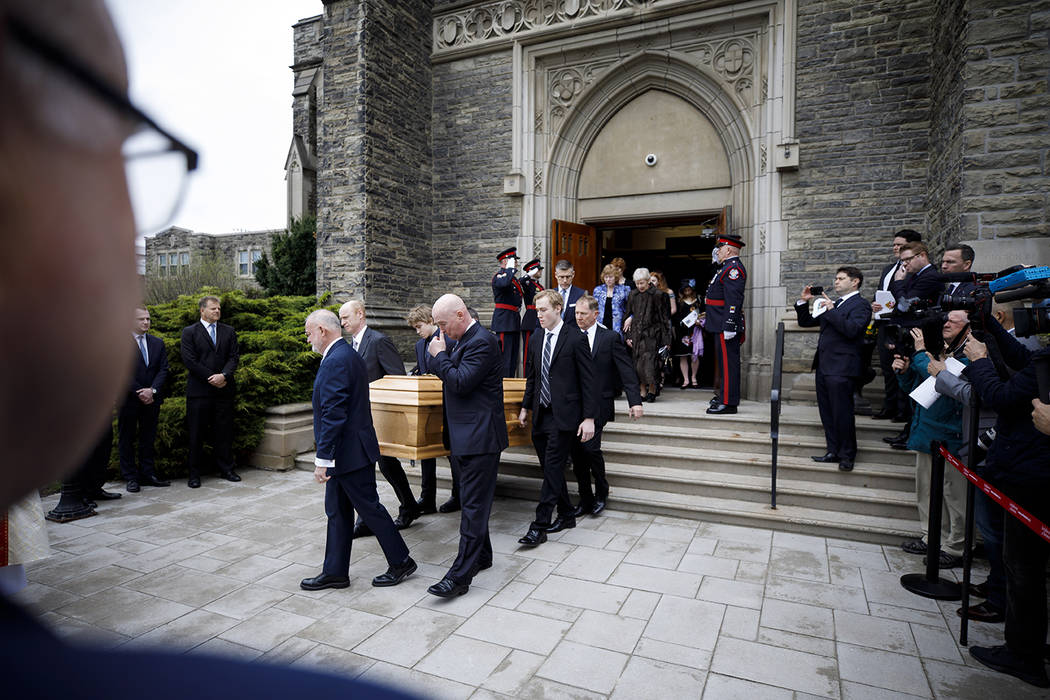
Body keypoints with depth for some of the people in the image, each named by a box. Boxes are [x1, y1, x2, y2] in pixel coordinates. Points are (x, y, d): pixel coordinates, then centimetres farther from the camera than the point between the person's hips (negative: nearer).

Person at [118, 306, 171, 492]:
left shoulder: (158, 343, 11)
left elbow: (163, 369, 4)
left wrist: (152, 390, -10)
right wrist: (139, 393, -14)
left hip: (152, 399, 4)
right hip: (128, 399, -4)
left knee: (148, 439, 10)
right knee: (126, 440, 5)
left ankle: (147, 475, 17)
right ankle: (130, 477, 13)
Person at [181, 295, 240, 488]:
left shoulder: (229, 332, 12)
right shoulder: (189, 332, 3)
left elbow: (234, 356, 4)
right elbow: (190, 361, -6)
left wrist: (224, 375, -13)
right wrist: (212, 378, -11)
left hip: (224, 389, 3)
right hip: (199, 390, -2)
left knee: (224, 431, 7)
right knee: (196, 433, 3)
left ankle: (226, 469, 17)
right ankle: (194, 474, 12)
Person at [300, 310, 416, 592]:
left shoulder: (336, 361, -20)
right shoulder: (347, 355, 14)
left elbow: (332, 415, -25)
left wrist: (322, 459, -21)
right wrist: (326, 455, 23)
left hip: (349, 451, -10)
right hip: (345, 452, 10)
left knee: (369, 507, 2)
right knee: (337, 512, 16)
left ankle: (401, 561, 16)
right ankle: (335, 572, 27)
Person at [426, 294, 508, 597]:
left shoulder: (482, 342, -16)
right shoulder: (464, 341, 15)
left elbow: (461, 382, -24)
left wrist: (440, 355, -13)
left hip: (480, 438, -11)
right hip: (468, 437, 11)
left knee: (474, 505, -6)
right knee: (474, 501, 19)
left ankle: (460, 575, -1)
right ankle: (481, 556, 33)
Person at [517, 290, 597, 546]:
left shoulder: (576, 339, -9)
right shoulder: (536, 339, 11)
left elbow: (588, 381, -9)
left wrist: (589, 417, -12)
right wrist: (525, 407, 18)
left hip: (563, 415, -7)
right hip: (541, 415, 7)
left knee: (552, 468, -6)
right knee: (550, 468, 11)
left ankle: (540, 525, -1)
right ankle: (566, 515, 27)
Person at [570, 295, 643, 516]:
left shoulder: (611, 338, -2)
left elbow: (627, 371, -5)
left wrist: (635, 402, -12)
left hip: (598, 404, -4)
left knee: (590, 447, -15)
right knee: (577, 452, 5)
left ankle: (601, 492, 12)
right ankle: (585, 500, 21)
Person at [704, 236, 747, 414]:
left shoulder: (733, 268, -14)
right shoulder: (729, 267, 20)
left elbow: (734, 300, -22)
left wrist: (729, 327, -25)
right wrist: (709, 318, 27)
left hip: (726, 326, -11)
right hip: (723, 325, 11)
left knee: (728, 362, -7)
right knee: (725, 361, 15)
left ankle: (728, 403, -4)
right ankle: (724, 397, 24)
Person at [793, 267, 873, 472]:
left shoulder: (861, 306, -4)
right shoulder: (831, 304, 20)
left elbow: (851, 329, -21)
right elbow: (805, 322, 22)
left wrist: (831, 309, -17)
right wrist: (804, 302, 8)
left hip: (841, 368, -8)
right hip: (823, 366, 8)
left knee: (842, 413, -3)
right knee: (827, 413, 12)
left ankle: (847, 455, 10)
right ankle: (833, 451, 20)